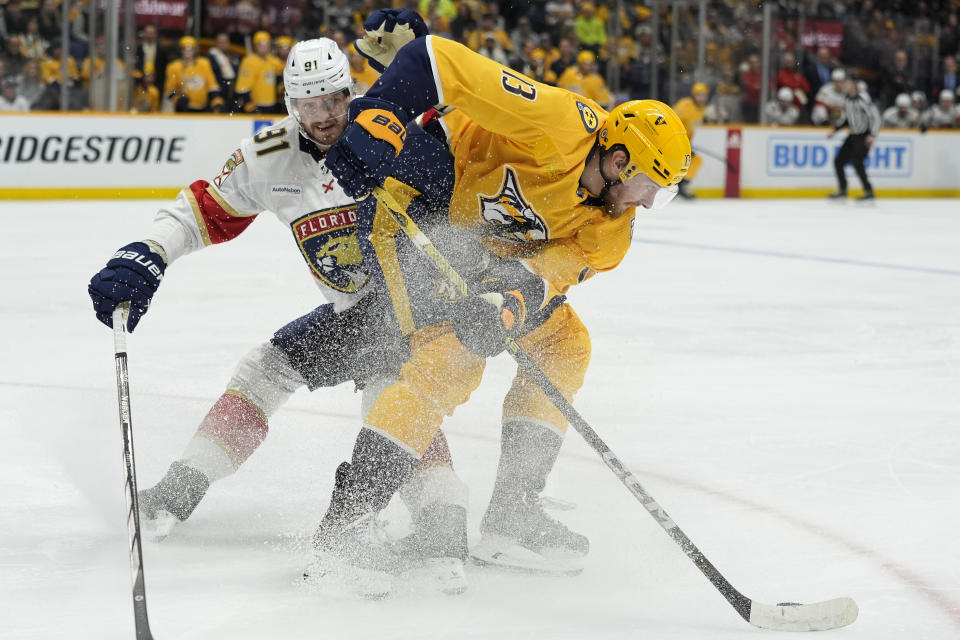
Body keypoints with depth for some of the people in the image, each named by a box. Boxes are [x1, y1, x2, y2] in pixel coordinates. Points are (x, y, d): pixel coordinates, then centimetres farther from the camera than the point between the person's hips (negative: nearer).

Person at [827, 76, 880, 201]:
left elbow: (875, 116, -21)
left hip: (864, 137, -9)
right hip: (853, 135, 9)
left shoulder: (862, 100, -19)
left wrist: (872, 135, -29)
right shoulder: (847, 100, 6)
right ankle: (843, 190, 18)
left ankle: (869, 191, -12)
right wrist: (835, 130, 12)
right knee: (839, 161, 6)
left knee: (857, 162, -19)